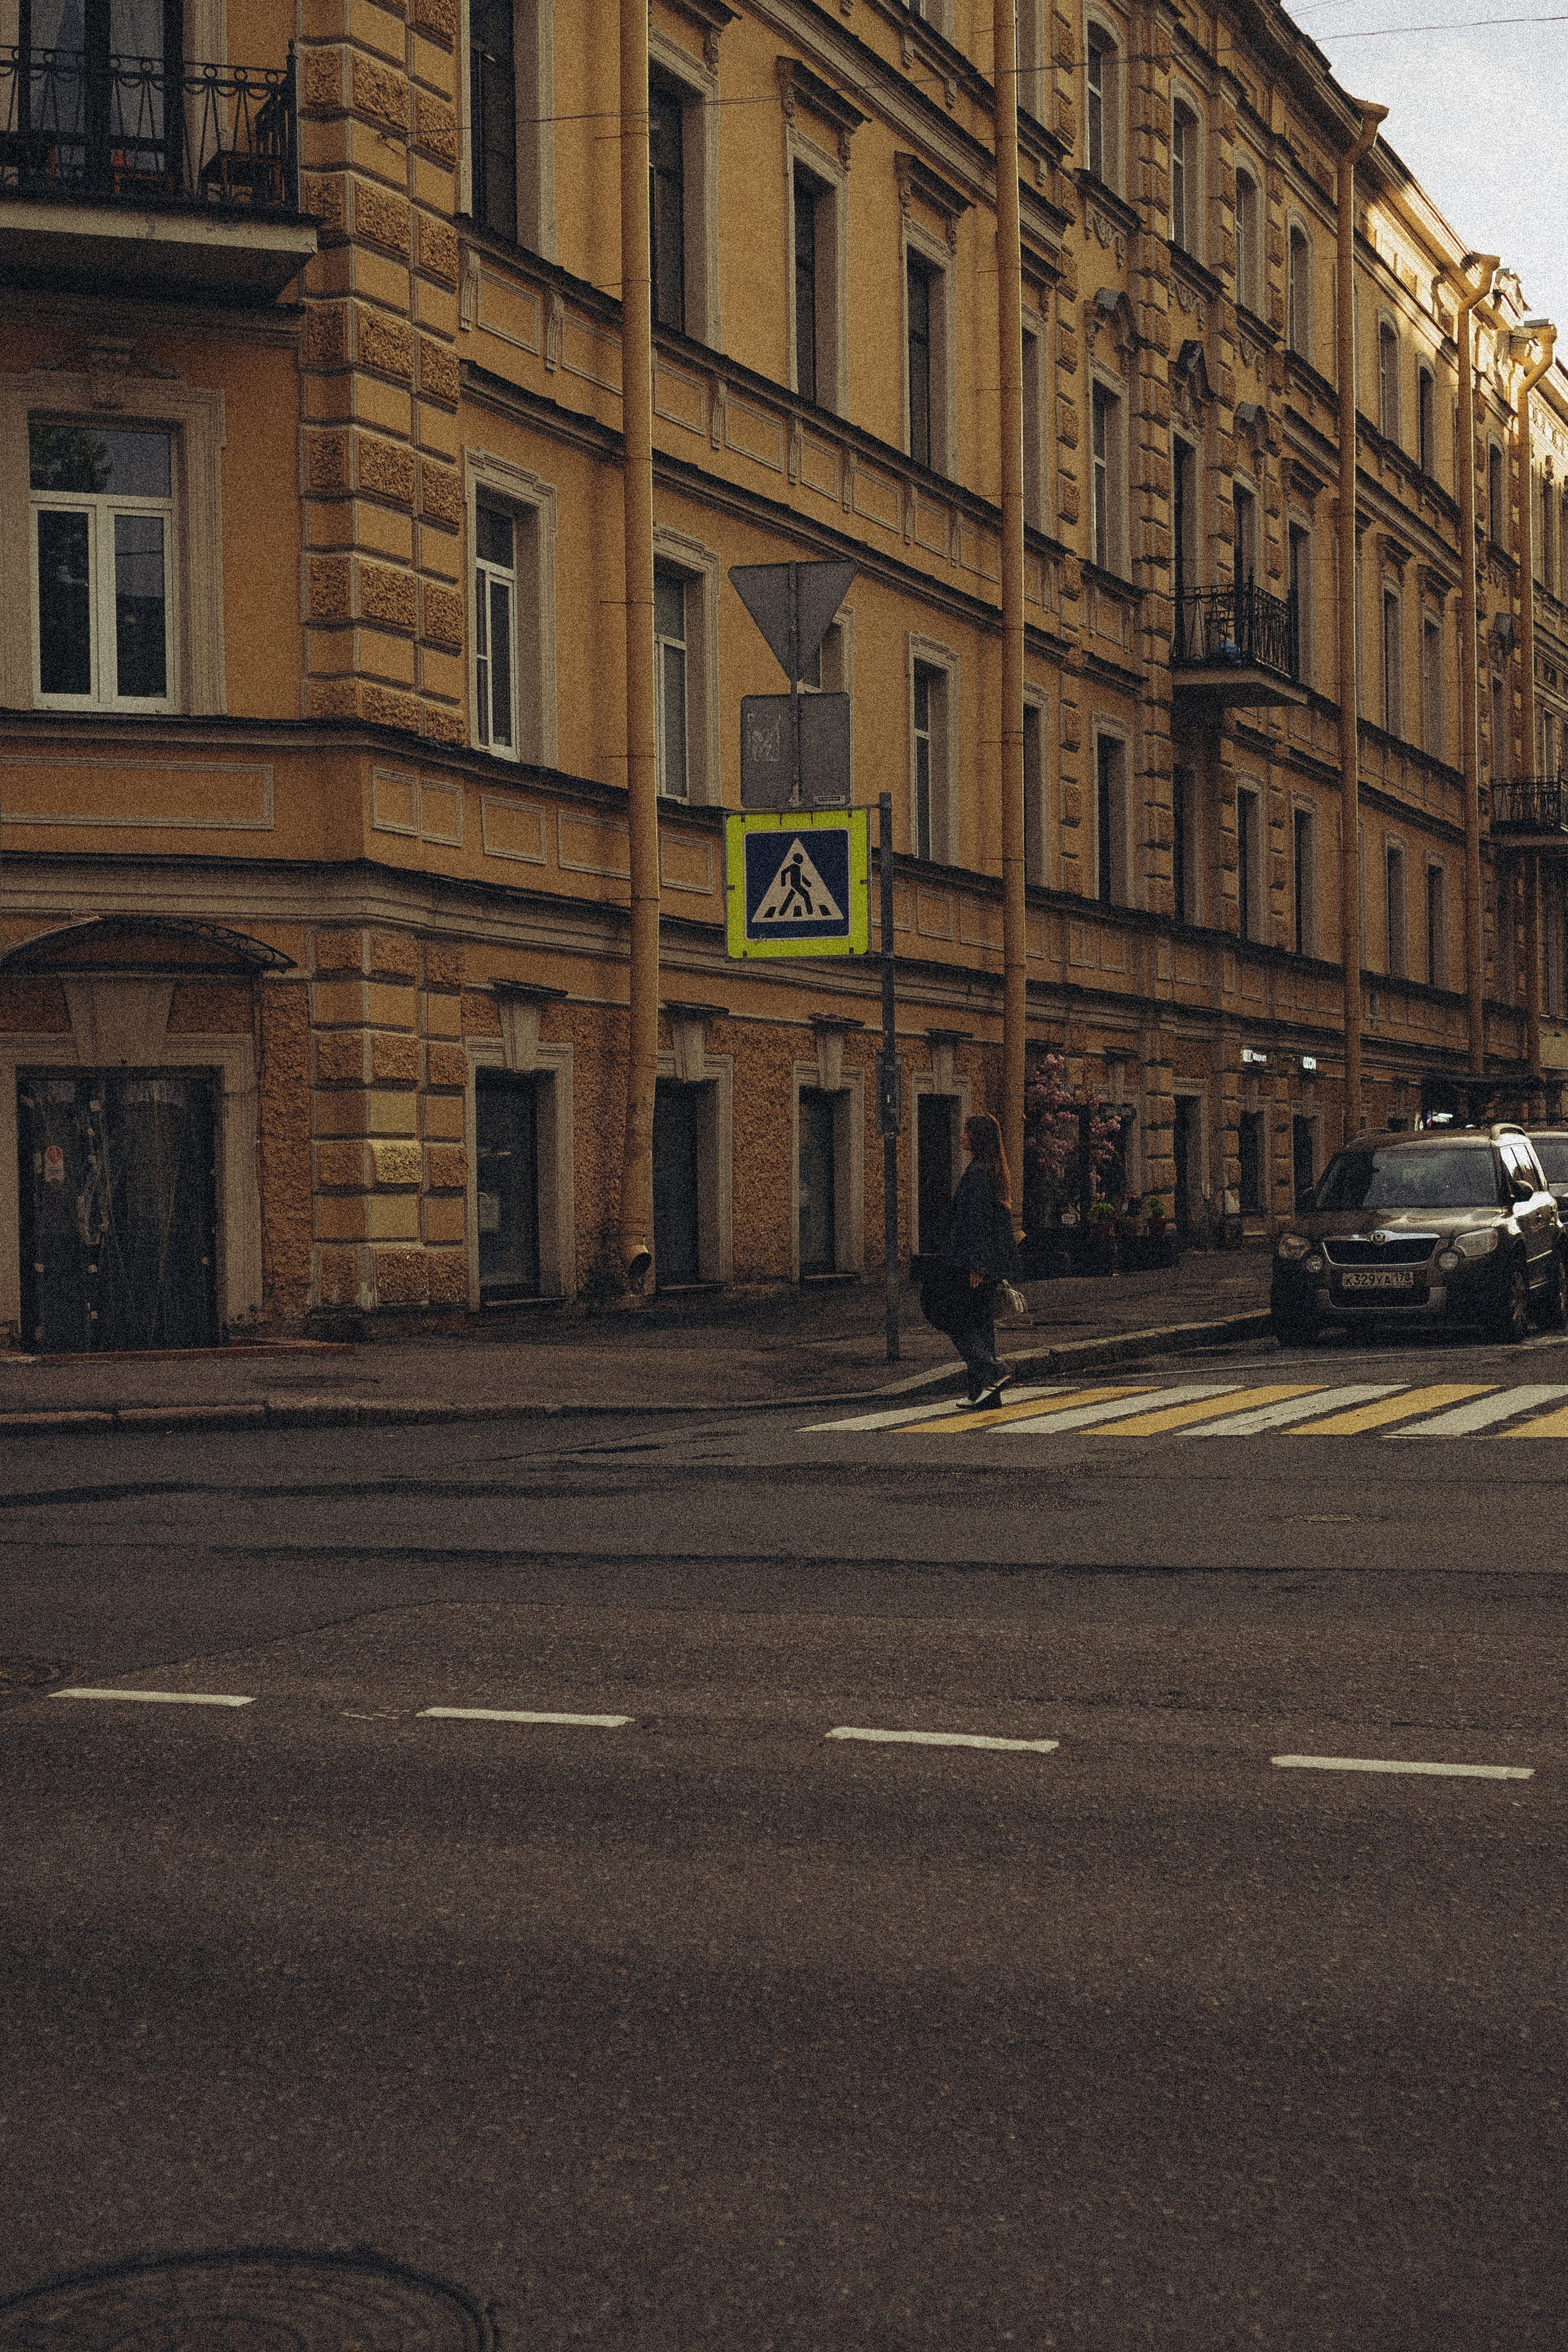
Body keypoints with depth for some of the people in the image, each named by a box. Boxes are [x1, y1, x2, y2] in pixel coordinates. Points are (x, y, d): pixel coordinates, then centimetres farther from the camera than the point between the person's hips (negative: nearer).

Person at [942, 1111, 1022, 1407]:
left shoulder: (976, 1173, -16)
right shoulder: (998, 1172, 13)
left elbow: (976, 1220, -20)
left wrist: (975, 1265, -21)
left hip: (976, 1263, -9)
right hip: (994, 1263, 9)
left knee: (959, 1324, -2)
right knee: (984, 1323, 10)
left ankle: (993, 1372, -13)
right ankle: (985, 1393, 11)